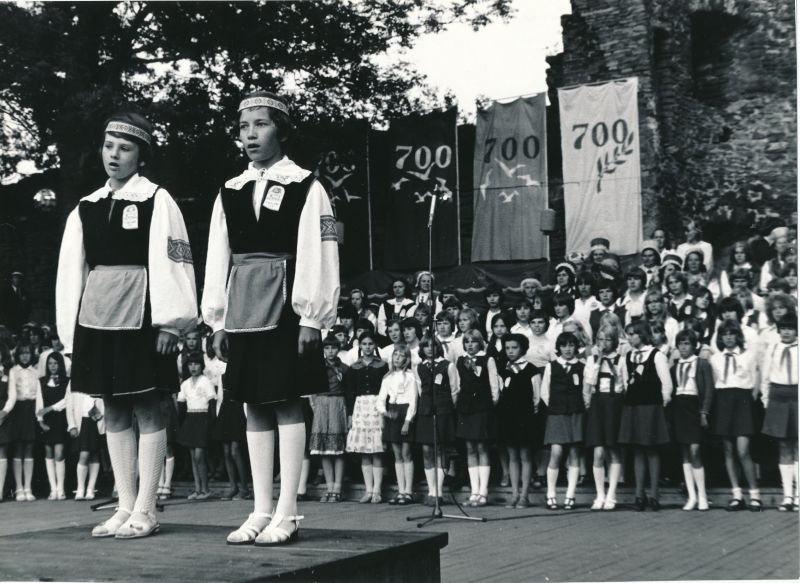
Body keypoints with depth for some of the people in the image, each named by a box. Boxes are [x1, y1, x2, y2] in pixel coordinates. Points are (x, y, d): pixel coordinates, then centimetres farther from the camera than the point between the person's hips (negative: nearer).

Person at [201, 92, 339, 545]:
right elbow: (218, 258, 12)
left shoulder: (306, 187, -3)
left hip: (286, 308, -5)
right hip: (243, 311, 5)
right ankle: (261, 511, 14)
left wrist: (311, 317, -13)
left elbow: (317, 256, -8)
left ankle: (287, 513, 2)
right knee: (255, 405, 8)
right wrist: (217, 319, 8)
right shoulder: (230, 193, 12)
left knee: (287, 403, -3)